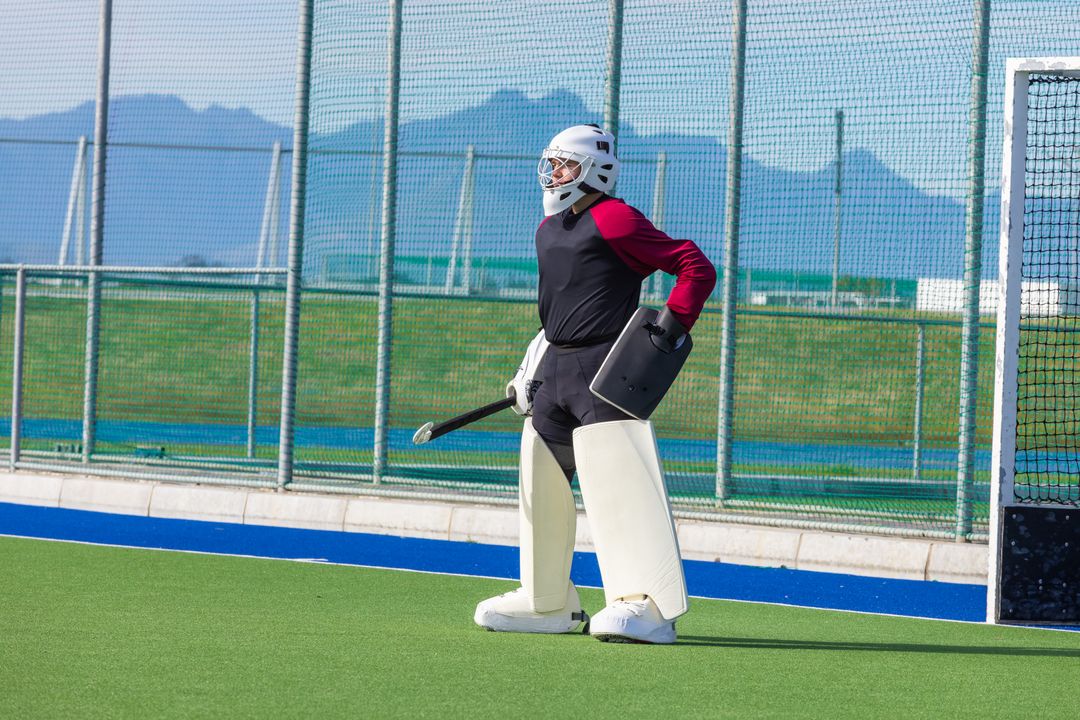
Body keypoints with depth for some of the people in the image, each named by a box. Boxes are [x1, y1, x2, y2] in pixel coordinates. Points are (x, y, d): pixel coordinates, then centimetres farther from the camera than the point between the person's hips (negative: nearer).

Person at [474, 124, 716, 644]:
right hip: (555, 369, 9)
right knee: (540, 479, 12)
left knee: (618, 481, -16)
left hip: (603, 368, -9)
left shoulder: (615, 221, -10)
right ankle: (547, 603, 24)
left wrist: (671, 327, -19)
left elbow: (696, 267, -11)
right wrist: (535, 366, 23)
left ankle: (650, 605, -19)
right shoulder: (549, 229, 17)